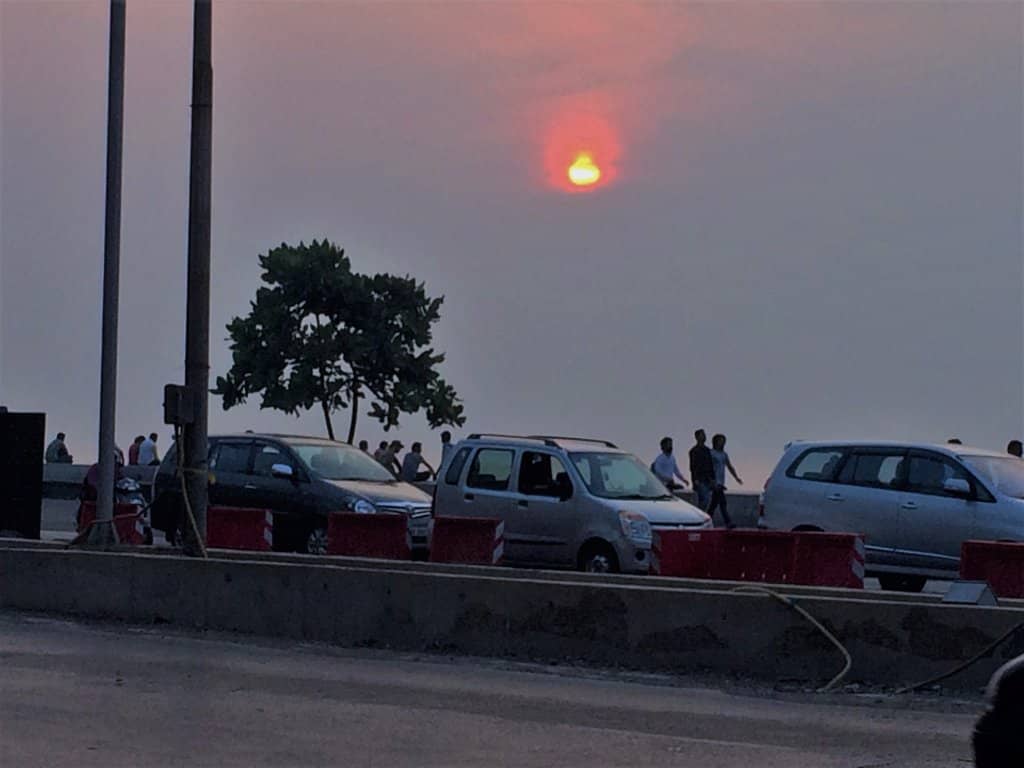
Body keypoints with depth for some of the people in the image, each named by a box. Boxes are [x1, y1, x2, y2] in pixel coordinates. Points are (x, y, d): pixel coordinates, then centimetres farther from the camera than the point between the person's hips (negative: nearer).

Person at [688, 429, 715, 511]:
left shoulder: (707, 450, 17)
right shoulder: (694, 451, -6)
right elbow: (693, 466, -12)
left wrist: (712, 478, 14)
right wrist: (695, 479, -19)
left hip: (707, 480, 7)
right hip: (699, 480, -7)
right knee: (705, 499, -15)